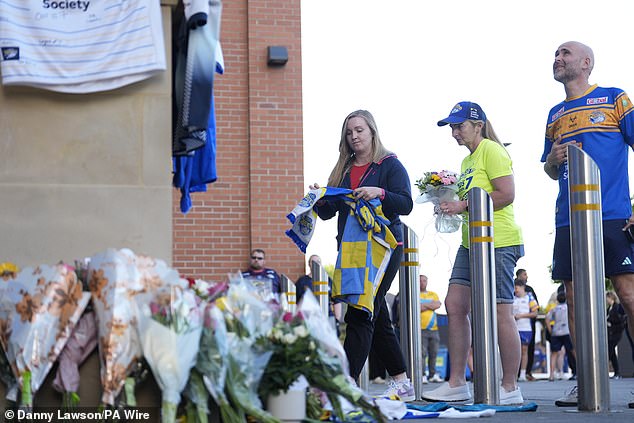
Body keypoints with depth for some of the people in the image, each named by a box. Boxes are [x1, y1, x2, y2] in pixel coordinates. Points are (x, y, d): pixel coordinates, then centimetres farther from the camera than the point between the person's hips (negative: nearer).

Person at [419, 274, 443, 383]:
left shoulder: (433, 294, 19)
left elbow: (438, 305, 0)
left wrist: (423, 305, -5)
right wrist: (430, 306, -5)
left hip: (433, 329, 4)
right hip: (421, 329, -4)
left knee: (433, 353, 5)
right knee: (422, 353, -10)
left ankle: (433, 375, 12)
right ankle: (422, 376, -9)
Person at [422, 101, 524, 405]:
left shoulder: (491, 150, -7)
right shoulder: (467, 160, 21)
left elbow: (506, 195, -17)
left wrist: (463, 205, -15)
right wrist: (451, 204, 10)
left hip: (497, 242, -10)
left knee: (499, 312, -7)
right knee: (454, 305, 3)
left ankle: (511, 388, 0)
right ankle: (457, 383, 7)